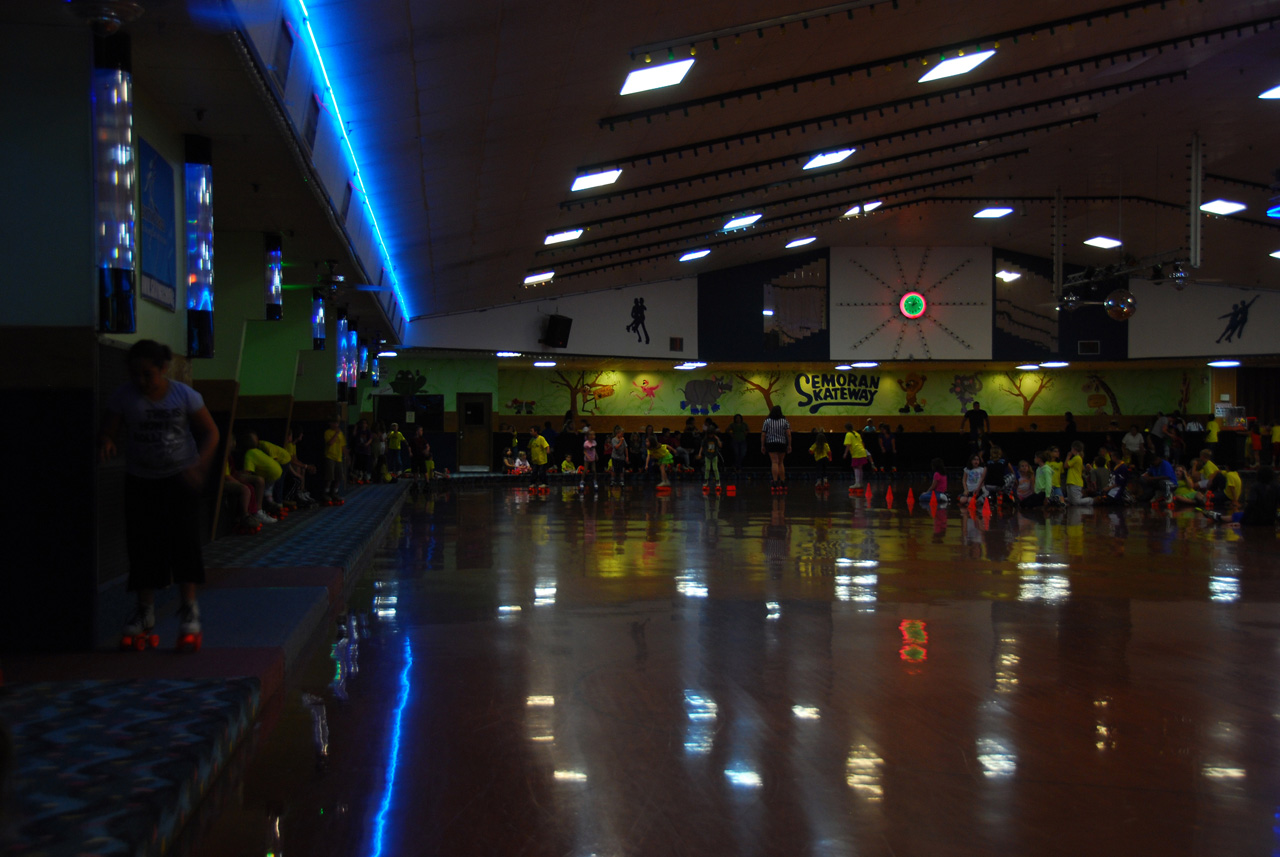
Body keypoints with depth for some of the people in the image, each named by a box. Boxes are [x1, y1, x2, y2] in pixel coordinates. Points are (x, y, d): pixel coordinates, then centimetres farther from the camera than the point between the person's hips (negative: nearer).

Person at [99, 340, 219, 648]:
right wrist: (105, 444, -34)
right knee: (142, 543, 2)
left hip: (180, 477, -1)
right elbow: (109, 432, -9)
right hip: (141, 480, 2)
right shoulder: (124, 397, -8)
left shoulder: (184, 395, -9)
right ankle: (144, 611, 14)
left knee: (184, 539, -9)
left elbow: (210, 432, -2)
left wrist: (199, 465, -17)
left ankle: (189, 608, -1)